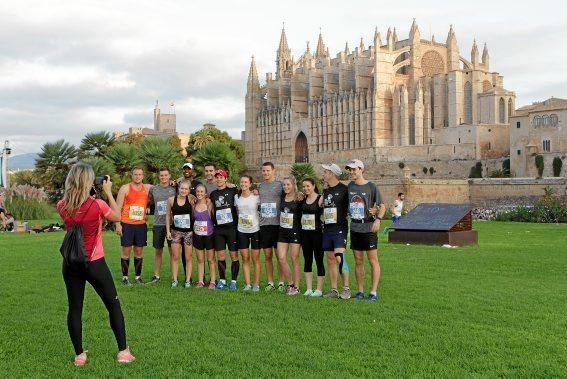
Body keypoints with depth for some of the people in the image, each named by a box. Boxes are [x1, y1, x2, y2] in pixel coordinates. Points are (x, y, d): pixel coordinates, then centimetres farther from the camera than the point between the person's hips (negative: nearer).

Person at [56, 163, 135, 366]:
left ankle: (79, 355, 18)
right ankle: (123, 351, 14)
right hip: (95, 264, -3)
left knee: (74, 309, 12)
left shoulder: (62, 206, -6)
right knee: (114, 305, 10)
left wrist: (91, 196, 9)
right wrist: (108, 192, 1)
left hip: (71, 264, 4)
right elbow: (117, 217, 0)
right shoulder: (97, 205, -18)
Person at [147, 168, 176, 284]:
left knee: (172, 251, 2)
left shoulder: (174, 189, 2)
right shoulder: (153, 189, 7)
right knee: (158, 251, 10)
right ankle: (156, 275, 19)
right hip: (158, 224, 2)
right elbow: (150, 202, 18)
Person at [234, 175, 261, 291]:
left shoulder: (256, 197, -8)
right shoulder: (236, 197, 3)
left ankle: (256, 284, 10)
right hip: (242, 231, 3)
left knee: (255, 259, 2)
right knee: (245, 258, 6)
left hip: (255, 230, -3)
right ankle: (247, 284, 12)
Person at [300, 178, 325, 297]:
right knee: (307, 261, 9)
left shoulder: (320, 199, -7)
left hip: (317, 233, -6)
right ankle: (309, 289, 15)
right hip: (305, 233, 6)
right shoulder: (303, 199, 9)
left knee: (319, 260, 1)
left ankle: (319, 289, 7)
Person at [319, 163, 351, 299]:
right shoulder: (326, 191, 15)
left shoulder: (344, 189, -6)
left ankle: (346, 288, -6)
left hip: (340, 228, -7)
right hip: (327, 229, 7)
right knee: (330, 259, 7)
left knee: (339, 257, -16)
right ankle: (333, 289, 13)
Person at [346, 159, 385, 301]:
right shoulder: (349, 186, 9)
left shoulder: (371, 187, -5)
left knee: (373, 260, -2)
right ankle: (360, 291, 17)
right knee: (358, 261, 9)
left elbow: (382, 206, -6)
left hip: (368, 228, -5)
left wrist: (378, 219, -21)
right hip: (354, 228, 5)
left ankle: (373, 292, 3)